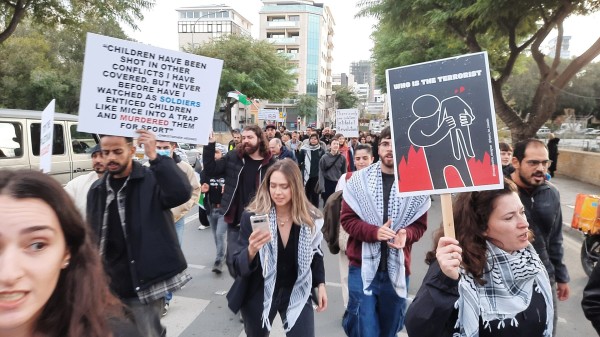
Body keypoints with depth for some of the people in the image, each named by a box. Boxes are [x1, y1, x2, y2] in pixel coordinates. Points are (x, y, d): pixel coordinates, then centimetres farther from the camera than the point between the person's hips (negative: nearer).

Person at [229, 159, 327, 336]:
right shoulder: (252, 217, -17)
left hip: (297, 292, 1)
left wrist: (320, 284, 8)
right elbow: (239, 267, -17)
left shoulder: (310, 218, -10)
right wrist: (251, 250, -36)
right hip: (258, 294, 0)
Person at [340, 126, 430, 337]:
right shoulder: (359, 180, -4)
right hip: (363, 266, -2)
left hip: (397, 269, 2)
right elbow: (347, 219, -3)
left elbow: (420, 225, 5)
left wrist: (406, 234, -17)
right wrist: (374, 231, -20)